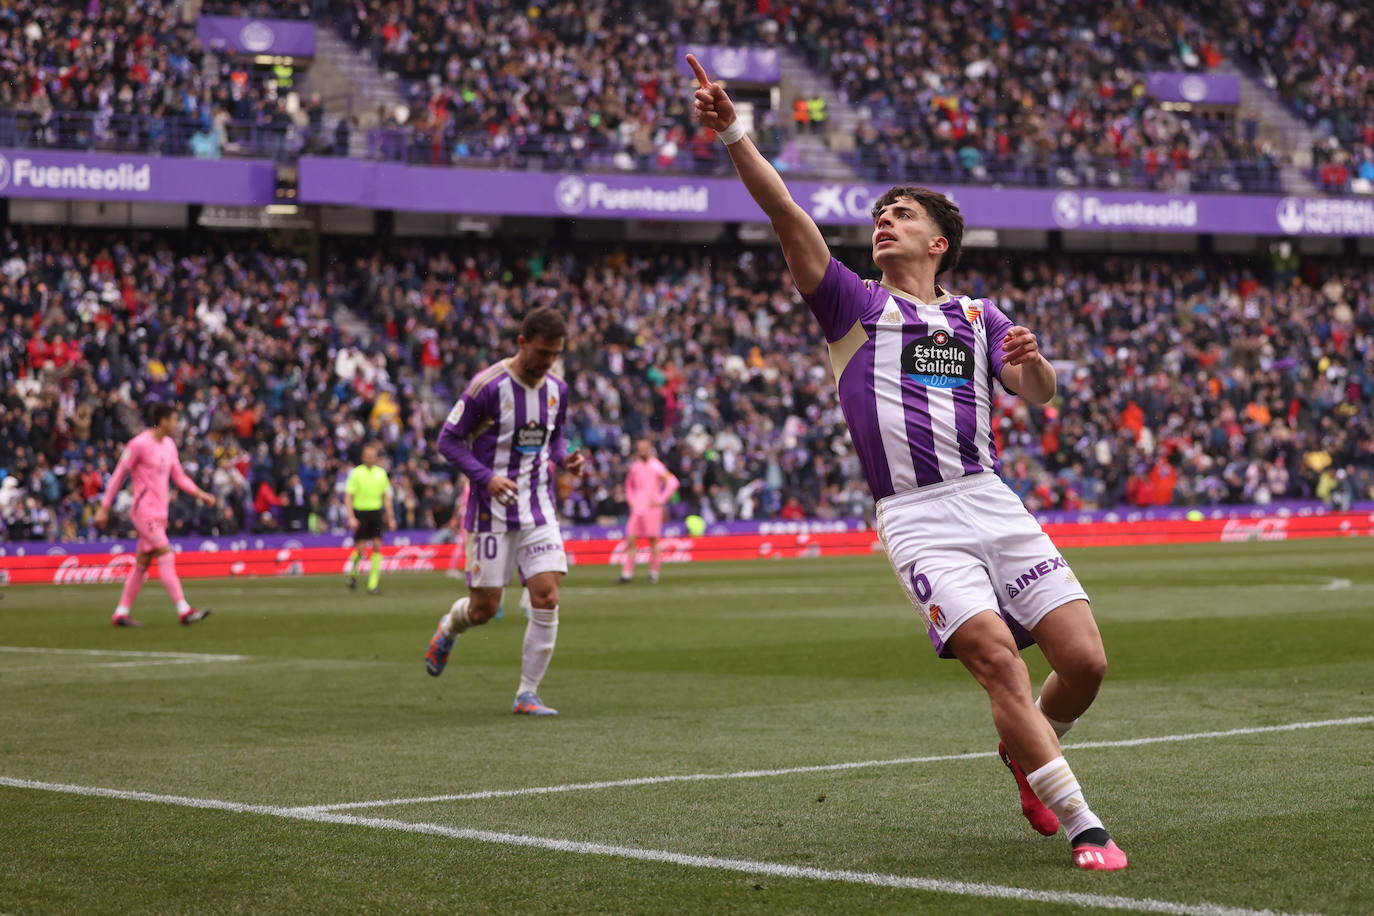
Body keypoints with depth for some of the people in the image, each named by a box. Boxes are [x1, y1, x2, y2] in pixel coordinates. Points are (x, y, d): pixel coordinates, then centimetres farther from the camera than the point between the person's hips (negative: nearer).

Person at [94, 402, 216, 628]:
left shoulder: (169, 445, 14)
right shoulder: (139, 444, -11)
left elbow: (179, 477, 20)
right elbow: (118, 476, -8)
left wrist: (200, 494, 5)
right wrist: (104, 508, -7)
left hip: (159, 513, 9)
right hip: (145, 511, -9)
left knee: (142, 563, 9)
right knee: (166, 557, -14)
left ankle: (121, 614, 14)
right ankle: (184, 611, -19)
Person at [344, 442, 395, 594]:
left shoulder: (381, 473, 8)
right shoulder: (356, 473, -4)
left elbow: (386, 497, 15)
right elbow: (348, 497, -5)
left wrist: (391, 518, 10)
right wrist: (351, 518, -14)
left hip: (376, 512, 3)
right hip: (360, 512, -3)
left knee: (377, 546, -7)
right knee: (360, 549, -5)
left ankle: (373, 584, -4)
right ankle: (352, 573, 26)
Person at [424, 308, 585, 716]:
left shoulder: (556, 388, 4)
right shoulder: (488, 386, -14)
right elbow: (448, 440, -9)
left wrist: (564, 459, -1)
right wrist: (486, 476, -22)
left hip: (538, 507, 4)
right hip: (492, 512, -4)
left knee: (547, 598, -10)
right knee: (484, 609, 1)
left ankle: (527, 694, 0)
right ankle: (448, 630, 39)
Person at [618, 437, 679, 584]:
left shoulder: (656, 466, -5)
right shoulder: (634, 466, 12)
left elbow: (673, 483, -10)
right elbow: (629, 485, 30)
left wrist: (660, 500, -10)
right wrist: (630, 500, 15)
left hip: (651, 508, -5)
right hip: (637, 509, 5)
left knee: (653, 540, -2)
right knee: (630, 540, -2)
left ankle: (654, 573, 7)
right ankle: (627, 573, -1)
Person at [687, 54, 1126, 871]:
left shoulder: (979, 317, 20)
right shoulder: (854, 305, 12)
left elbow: (1039, 393, 7)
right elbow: (787, 213, 0)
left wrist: (1032, 360, -16)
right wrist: (733, 132, -11)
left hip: (994, 502, 3)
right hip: (917, 519, -3)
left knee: (1084, 661, -6)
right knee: (997, 658, -20)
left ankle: (1024, 753, 27)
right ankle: (1083, 826, -14)